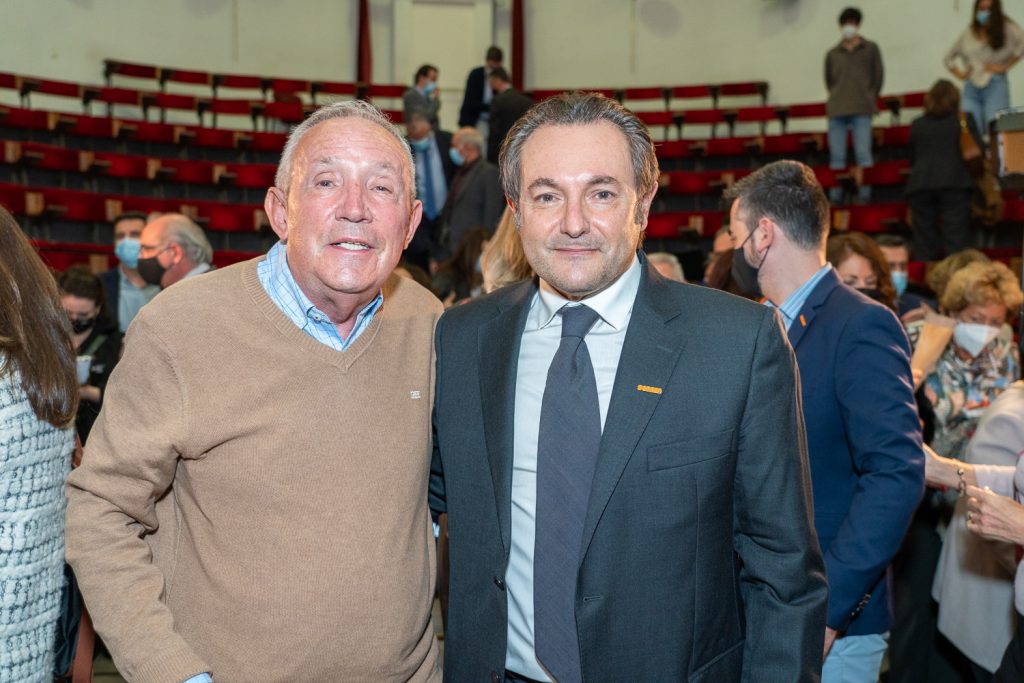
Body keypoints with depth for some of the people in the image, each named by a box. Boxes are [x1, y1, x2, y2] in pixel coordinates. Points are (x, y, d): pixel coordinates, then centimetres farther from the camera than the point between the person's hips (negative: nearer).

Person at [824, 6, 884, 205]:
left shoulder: (870, 49, 11)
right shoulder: (832, 54, 14)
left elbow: (878, 76, 10)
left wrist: (870, 99, 7)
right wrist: (836, 98, 8)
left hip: (862, 110, -2)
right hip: (837, 110, 2)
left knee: (863, 152, -8)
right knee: (836, 155, 0)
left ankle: (864, 195, -8)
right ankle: (835, 197, 1)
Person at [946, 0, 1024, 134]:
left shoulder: (1005, 26, 4)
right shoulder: (969, 32, 15)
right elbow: (949, 58, 24)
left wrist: (1004, 67, -9)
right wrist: (960, 74, 9)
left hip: (995, 84, -3)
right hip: (972, 87, 3)